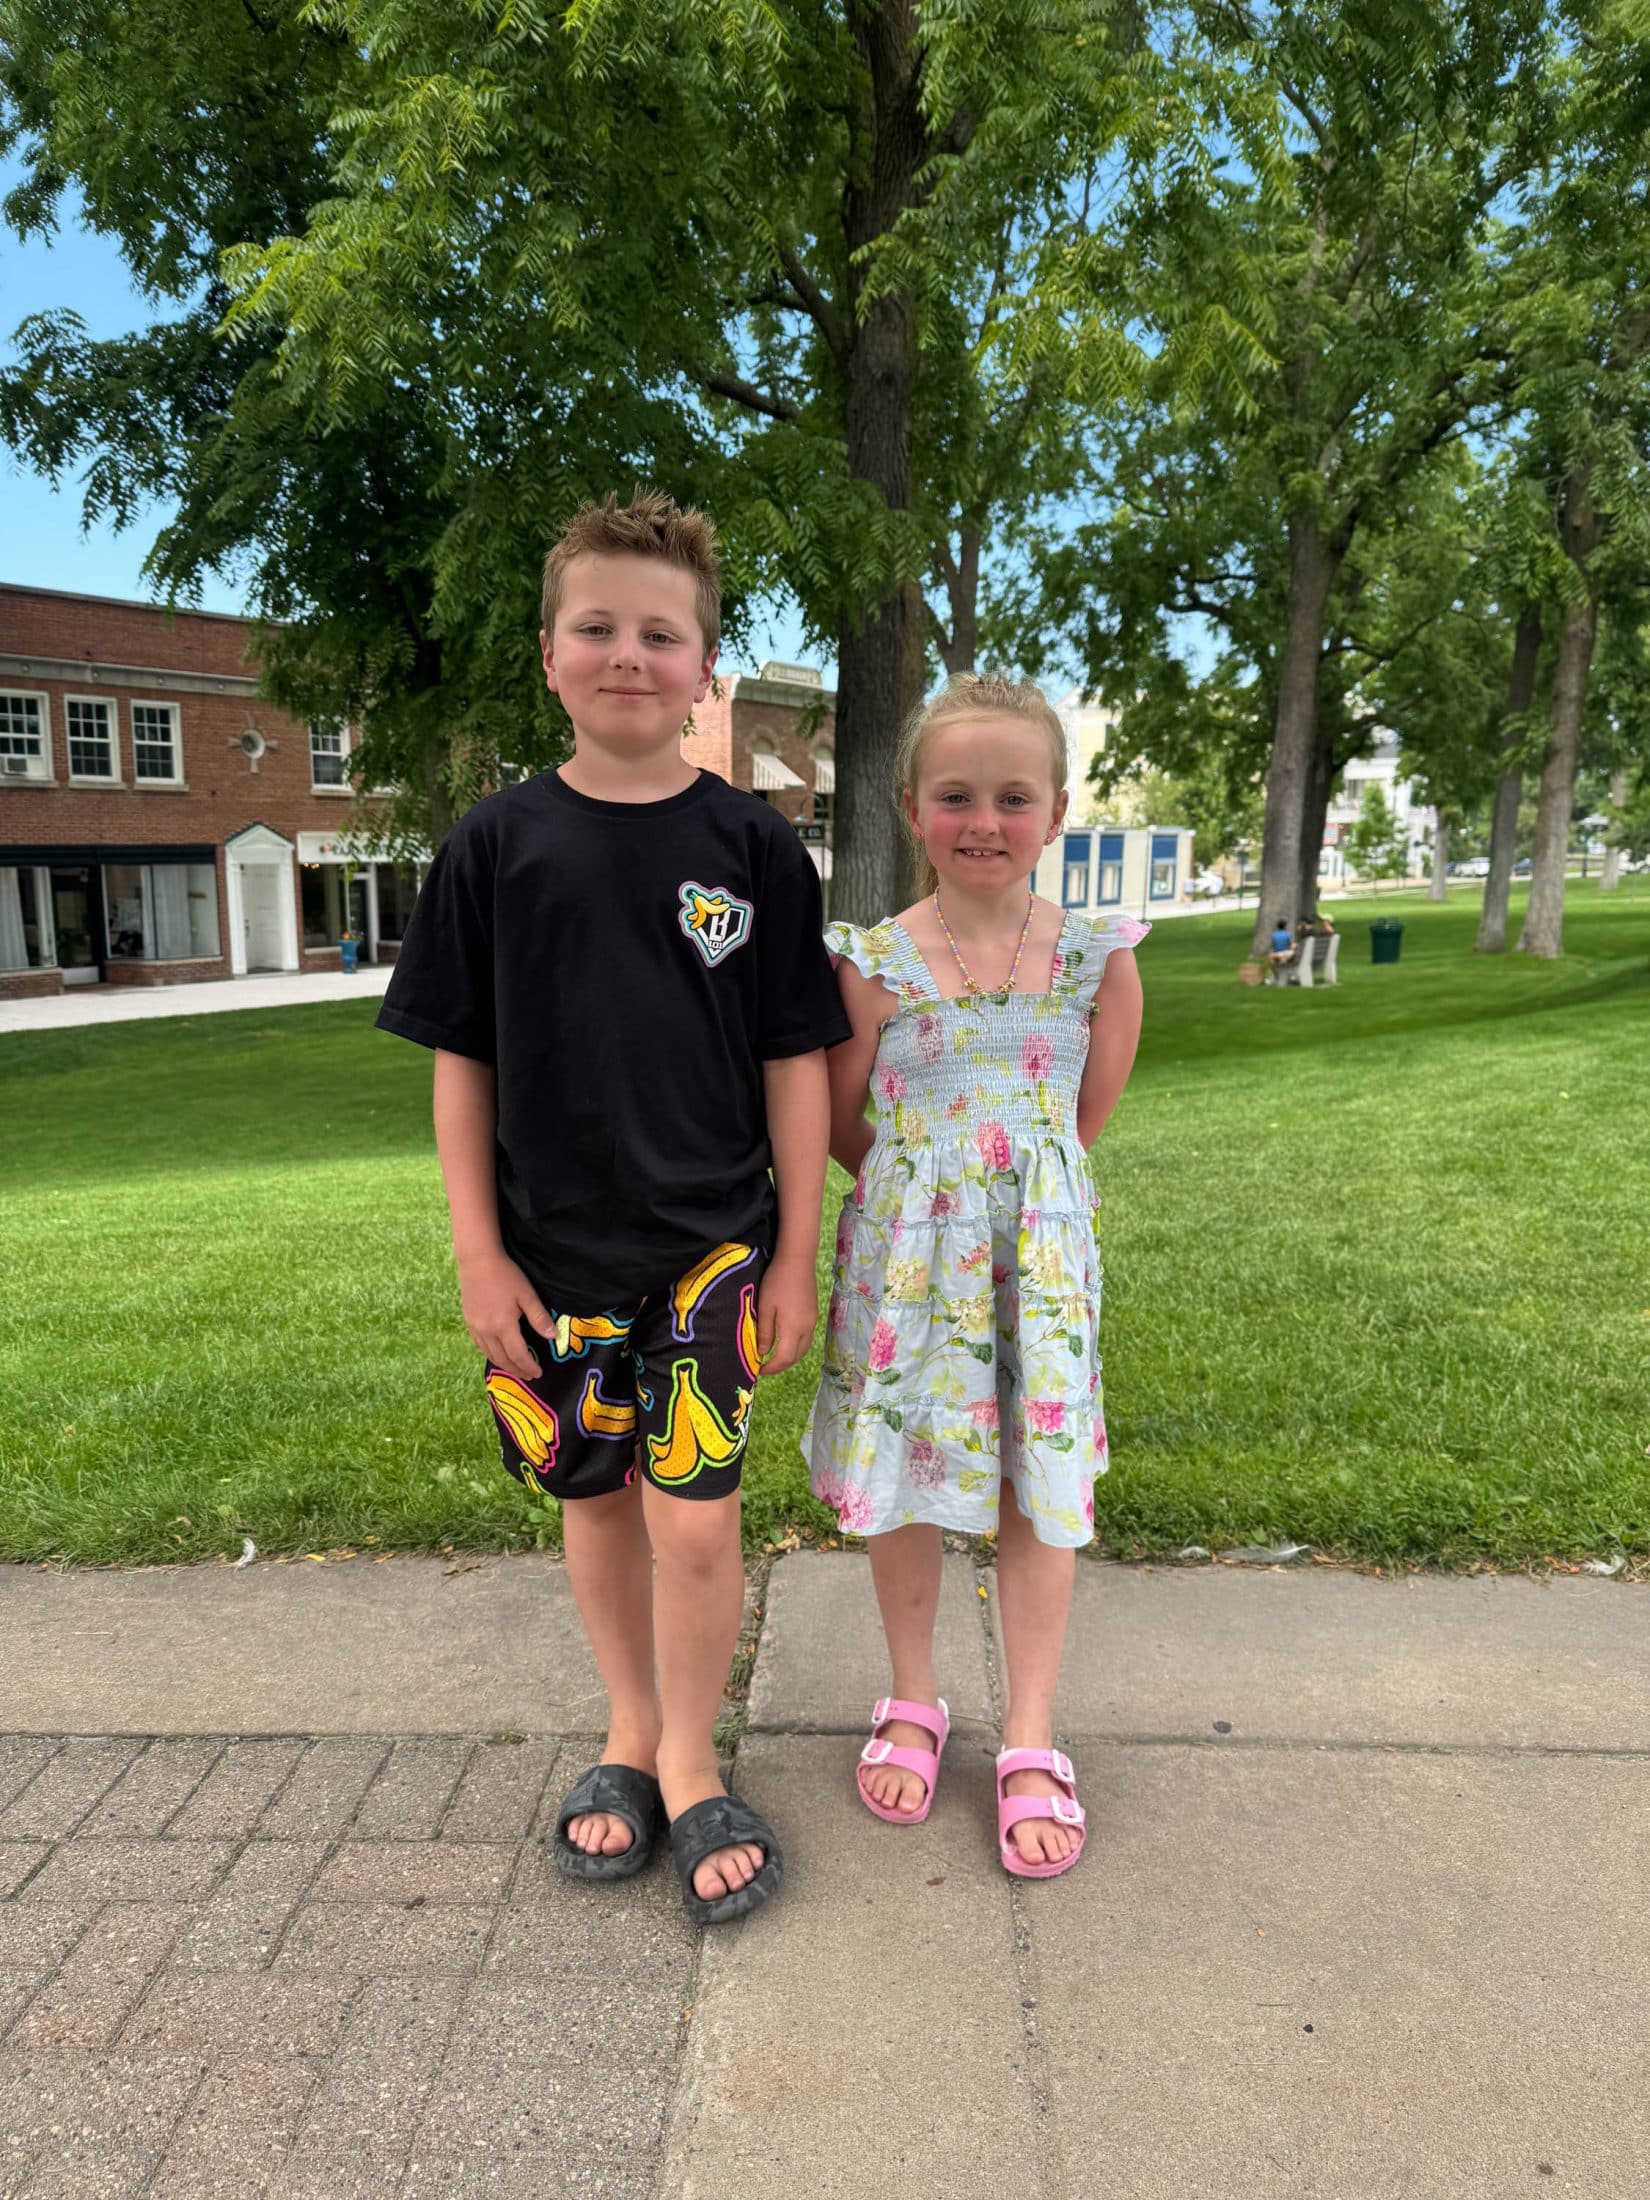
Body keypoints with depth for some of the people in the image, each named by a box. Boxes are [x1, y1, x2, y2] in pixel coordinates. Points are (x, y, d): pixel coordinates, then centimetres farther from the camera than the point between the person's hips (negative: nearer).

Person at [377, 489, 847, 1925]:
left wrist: (795, 1258, -2)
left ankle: (690, 1766, 24)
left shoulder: (754, 847, -4)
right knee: (597, 1504, 15)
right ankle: (629, 1736, 38)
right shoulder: (498, 844, -1)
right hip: (551, 1259, 2)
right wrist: (479, 1255, -2)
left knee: (696, 1521, -2)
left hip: (710, 1250, -1)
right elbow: (462, 1065, 2)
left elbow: (797, 1067, -1)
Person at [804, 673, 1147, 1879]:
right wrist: (926, 1187, 2)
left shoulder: (1098, 955, -4)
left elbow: (1087, 1118, 6)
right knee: (902, 1477, 11)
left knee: (1040, 1487, 7)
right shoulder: (874, 962, -6)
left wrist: (1015, 1185, 5)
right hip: (904, 1251, 0)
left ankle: (1032, 1739, 25)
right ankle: (913, 1701, 34)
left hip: (1041, 1247, 1)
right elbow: (841, 1127, 2)